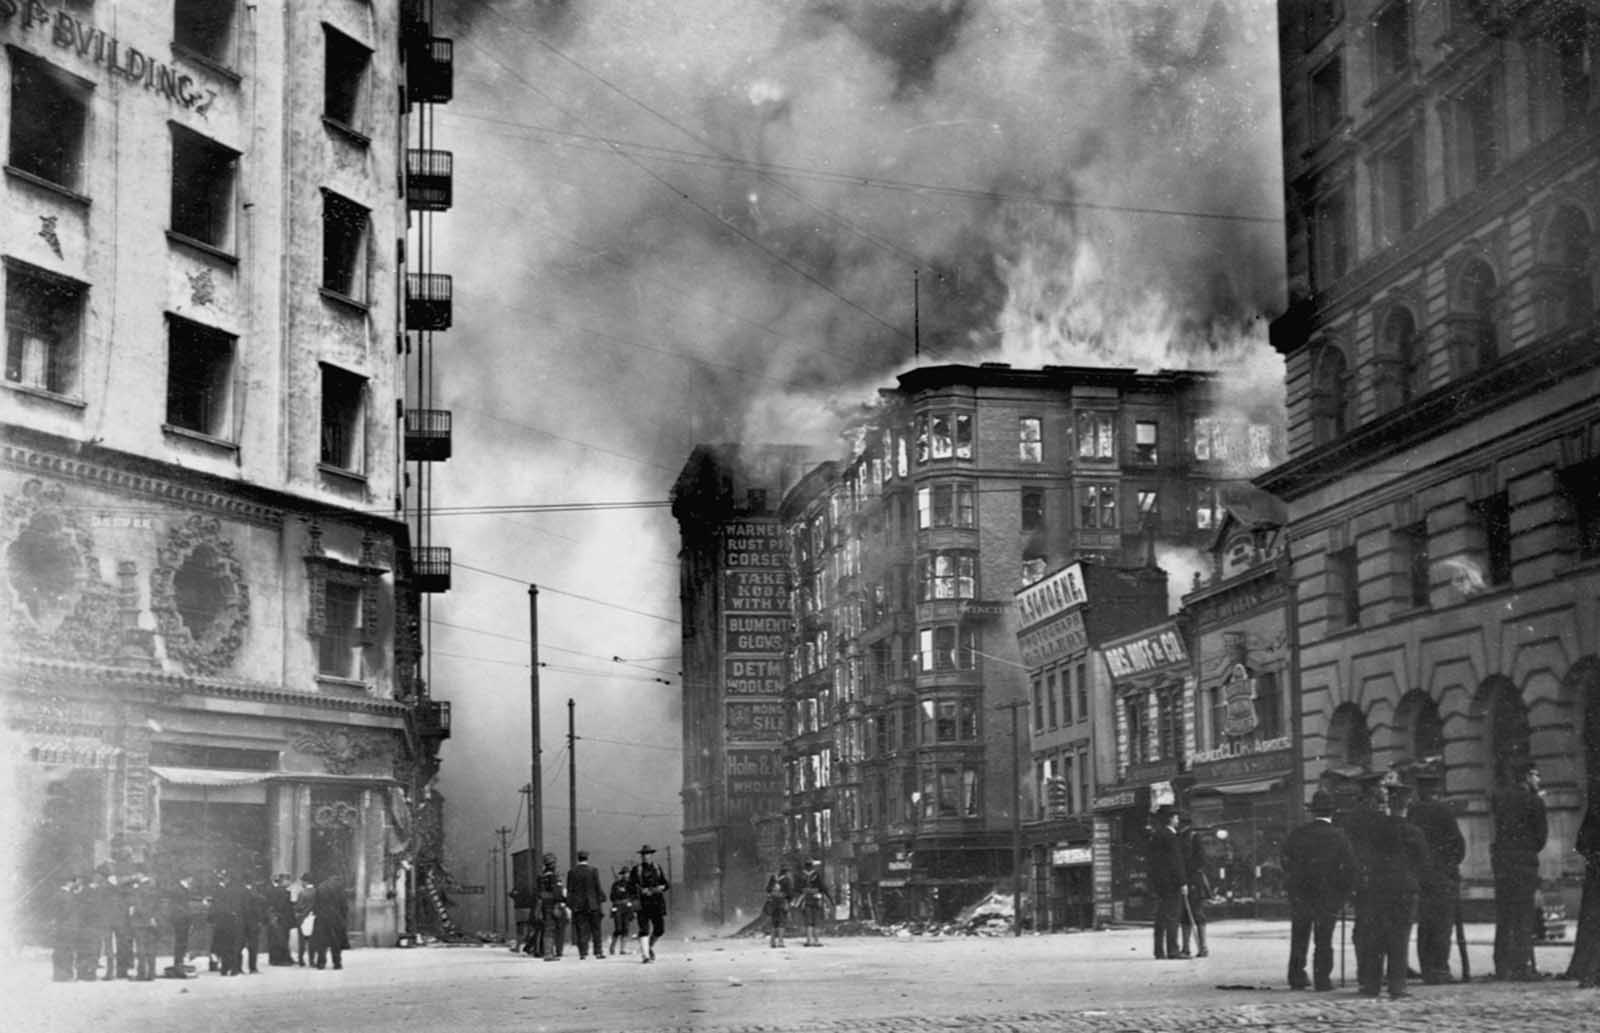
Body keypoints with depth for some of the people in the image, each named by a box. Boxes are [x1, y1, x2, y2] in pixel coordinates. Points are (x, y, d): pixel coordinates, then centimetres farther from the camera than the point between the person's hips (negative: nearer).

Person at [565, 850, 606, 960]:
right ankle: (598, 951, 9)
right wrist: (602, 903, 1)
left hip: (578, 905, 1)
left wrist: (569, 905, 6)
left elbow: (569, 890, 2)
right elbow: (598, 888, -4)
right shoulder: (593, 870, -4)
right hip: (592, 904, -1)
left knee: (581, 931, 3)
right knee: (596, 929, 8)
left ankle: (583, 953, -2)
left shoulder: (571, 872, 1)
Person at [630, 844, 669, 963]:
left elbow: (666, 885, 13)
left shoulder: (657, 868, 12)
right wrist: (641, 890, -15)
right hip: (643, 904, -3)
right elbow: (630, 885, -1)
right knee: (644, 929, -13)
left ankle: (650, 945, 30)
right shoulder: (636, 869, 5)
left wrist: (660, 888, -8)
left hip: (657, 904, 3)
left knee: (659, 929, 2)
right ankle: (645, 955, -15)